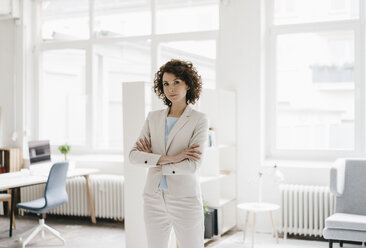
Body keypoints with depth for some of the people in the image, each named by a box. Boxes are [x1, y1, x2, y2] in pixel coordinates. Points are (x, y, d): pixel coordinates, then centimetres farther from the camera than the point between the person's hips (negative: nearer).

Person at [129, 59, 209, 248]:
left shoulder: (199, 120, -6)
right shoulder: (153, 117, 7)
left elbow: (192, 165, -17)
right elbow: (134, 156, -5)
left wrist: (155, 162, -7)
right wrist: (170, 158, -17)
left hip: (185, 200, -4)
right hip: (155, 199, 4)